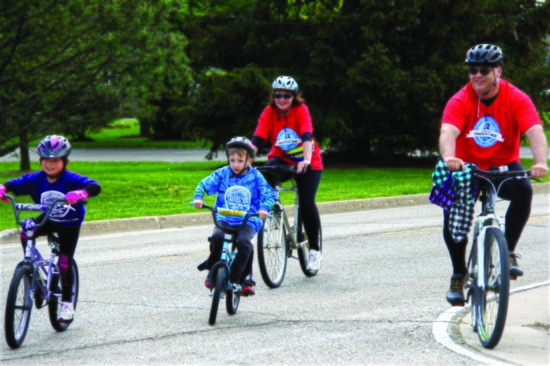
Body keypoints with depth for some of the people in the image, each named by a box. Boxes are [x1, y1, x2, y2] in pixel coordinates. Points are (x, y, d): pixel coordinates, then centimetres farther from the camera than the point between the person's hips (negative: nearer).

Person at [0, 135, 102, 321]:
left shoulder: (71, 180, -26)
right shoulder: (35, 180, -15)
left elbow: (95, 187, -38)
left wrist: (80, 193, -59)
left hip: (69, 224, -3)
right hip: (48, 220, 3)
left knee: (65, 263, -7)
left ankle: (66, 303, 9)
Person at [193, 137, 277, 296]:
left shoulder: (256, 177, 1)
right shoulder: (222, 174, 5)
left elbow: (270, 195, -4)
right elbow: (205, 184, 4)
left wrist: (264, 207, -25)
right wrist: (198, 197, -16)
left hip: (248, 221, -2)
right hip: (224, 219, 2)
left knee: (244, 242, -31)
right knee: (217, 237, -29)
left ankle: (244, 278, -15)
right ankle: (213, 269, -2)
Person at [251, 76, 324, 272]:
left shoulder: (301, 110, -19)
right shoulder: (269, 112, -12)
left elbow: (307, 136, -32)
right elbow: (257, 139, -22)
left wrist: (306, 160, -49)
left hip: (307, 162, -2)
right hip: (281, 158, 2)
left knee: (307, 203, -15)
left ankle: (315, 249, 2)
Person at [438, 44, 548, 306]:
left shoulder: (516, 99, -14)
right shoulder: (460, 101, -14)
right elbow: (448, 132, -31)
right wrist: (449, 157, -54)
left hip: (503, 167, 0)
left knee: (523, 190, -32)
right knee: (452, 209, -23)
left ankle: (509, 252, -15)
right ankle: (459, 274, -4)